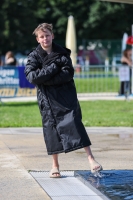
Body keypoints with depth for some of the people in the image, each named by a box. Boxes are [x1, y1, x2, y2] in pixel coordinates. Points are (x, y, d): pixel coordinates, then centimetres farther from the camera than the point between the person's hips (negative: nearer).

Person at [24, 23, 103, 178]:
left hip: (66, 95, -1)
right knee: (51, 128, 2)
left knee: (74, 123, -13)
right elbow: (32, 77, -13)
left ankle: (91, 159, -13)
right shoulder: (34, 56, 3)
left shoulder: (62, 53, 2)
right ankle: (55, 165, 12)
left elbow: (68, 74, -10)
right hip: (47, 98, 1)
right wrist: (54, 66, -15)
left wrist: (45, 79, -15)